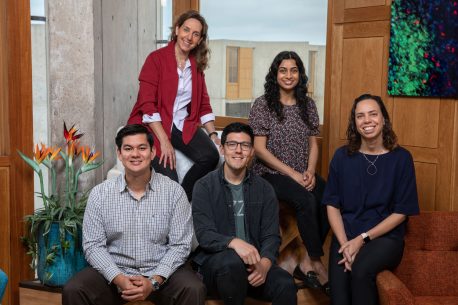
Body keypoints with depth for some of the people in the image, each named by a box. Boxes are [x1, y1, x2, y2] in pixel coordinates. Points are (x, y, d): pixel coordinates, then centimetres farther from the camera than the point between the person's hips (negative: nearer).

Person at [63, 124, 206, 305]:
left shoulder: (174, 192, -4)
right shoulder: (100, 194, -1)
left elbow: (180, 245, -6)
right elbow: (93, 245, -3)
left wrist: (154, 281, -19)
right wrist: (118, 278, -18)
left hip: (162, 271, -1)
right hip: (115, 272, 1)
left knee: (194, 290, -27)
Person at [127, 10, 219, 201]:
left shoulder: (197, 65, 12)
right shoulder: (156, 58, -7)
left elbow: (203, 104, 16)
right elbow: (147, 103, -14)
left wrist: (213, 134, 1)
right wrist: (164, 141, -21)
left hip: (183, 126, 5)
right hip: (154, 127, -5)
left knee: (211, 156, -23)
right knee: (168, 180, -25)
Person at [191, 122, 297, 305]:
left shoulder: (264, 189, 9)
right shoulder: (204, 187, 0)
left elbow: (271, 235, 2)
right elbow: (204, 235, -11)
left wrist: (264, 263, -20)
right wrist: (234, 242, -32)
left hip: (253, 261, 1)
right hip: (215, 261, -1)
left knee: (286, 285, -29)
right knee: (233, 261, -36)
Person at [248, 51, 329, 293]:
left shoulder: (308, 105, 11)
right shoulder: (262, 104, -3)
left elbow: (313, 144, 13)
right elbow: (260, 149, -8)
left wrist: (310, 172, -7)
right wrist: (293, 174, -14)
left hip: (304, 175, 4)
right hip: (271, 174, -4)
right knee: (306, 201, -31)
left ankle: (307, 264, -13)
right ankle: (317, 264, -14)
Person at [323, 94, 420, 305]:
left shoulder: (401, 158, -2)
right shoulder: (342, 156, 3)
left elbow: (402, 211, -2)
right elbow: (332, 205, 4)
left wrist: (362, 239, -11)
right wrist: (345, 243, -11)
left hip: (386, 237, -1)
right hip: (345, 236, 1)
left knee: (361, 269, -32)